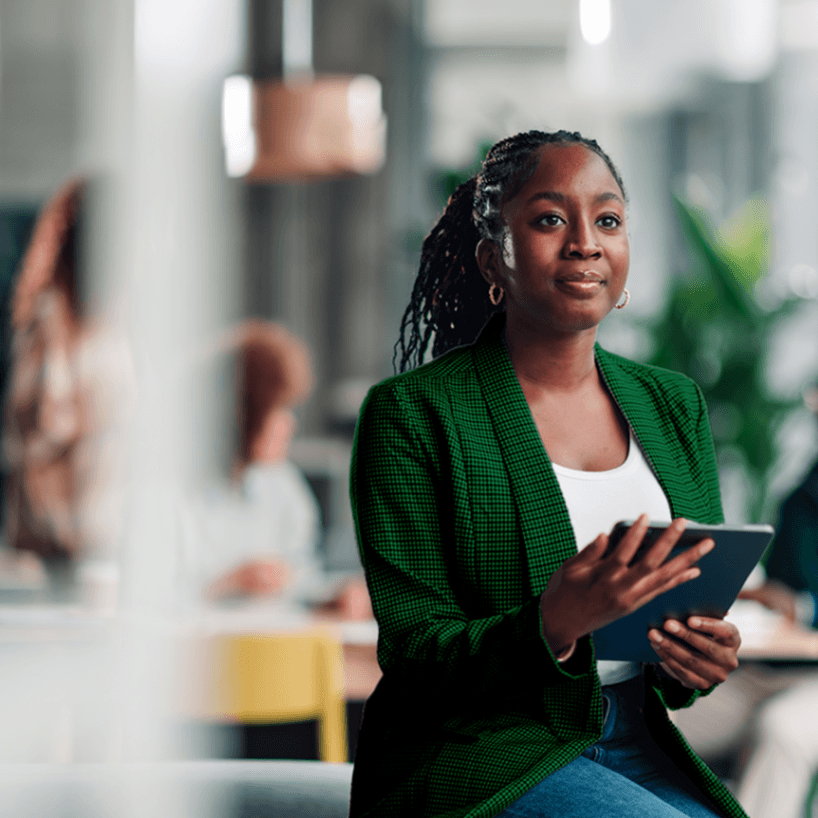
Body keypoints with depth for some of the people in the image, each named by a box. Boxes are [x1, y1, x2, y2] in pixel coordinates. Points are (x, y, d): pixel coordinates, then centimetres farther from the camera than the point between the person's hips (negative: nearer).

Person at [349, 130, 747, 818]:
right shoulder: (411, 414, -6)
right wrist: (555, 626, -28)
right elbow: (412, 652, -9)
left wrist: (695, 660, -8)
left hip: (635, 746, 5)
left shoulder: (674, 407, 12)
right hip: (474, 753, -5)